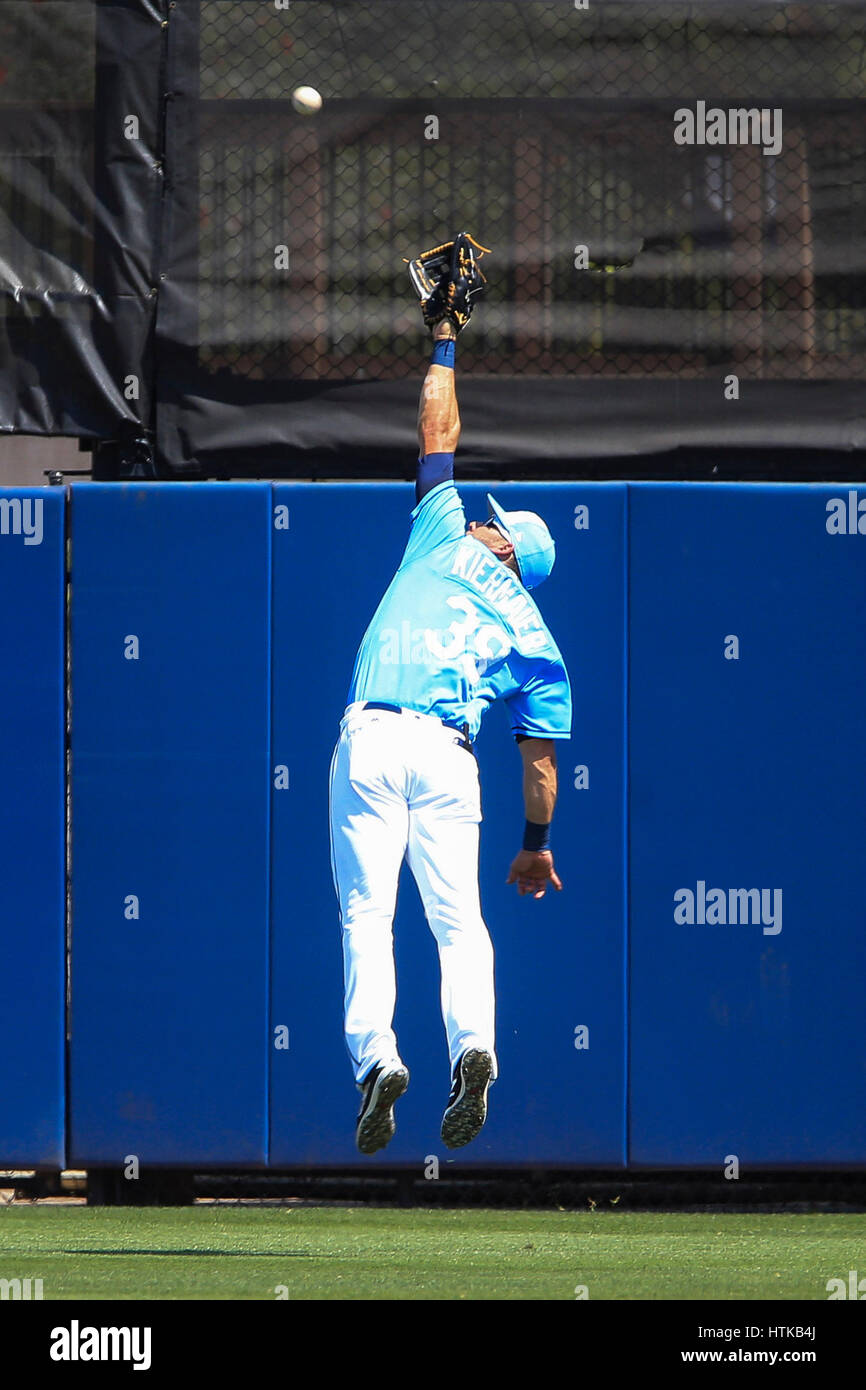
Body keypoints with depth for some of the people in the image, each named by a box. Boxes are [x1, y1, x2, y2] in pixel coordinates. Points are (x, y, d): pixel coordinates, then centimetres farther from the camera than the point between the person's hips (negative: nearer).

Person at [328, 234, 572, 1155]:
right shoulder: (533, 638, 20)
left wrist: (445, 344, 36)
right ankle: (471, 1045, -24)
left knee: (367, 912, -6)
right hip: (449, 753, 2)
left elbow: (438, 435, 23)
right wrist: (537, 844, 30)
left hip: (370, 739, -2)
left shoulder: (445, 536, 17)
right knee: (458, 919, 1)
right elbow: (541, 754, 19)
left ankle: (375, 1053, -24)